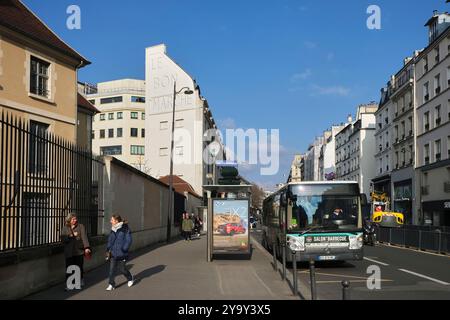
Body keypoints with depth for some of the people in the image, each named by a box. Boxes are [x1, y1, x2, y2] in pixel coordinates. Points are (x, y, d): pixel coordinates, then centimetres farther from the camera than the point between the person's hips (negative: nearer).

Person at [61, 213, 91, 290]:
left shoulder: (81, 226, 2)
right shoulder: (65, 228, 9)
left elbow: (84, 237, -10)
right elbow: (63, 239, -2)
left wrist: (86, 247, -21)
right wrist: (72, 235, -14)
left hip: (79, 251, -1)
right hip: (69, 252, 1)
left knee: (79, 267, 7)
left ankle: (81, 280, 29)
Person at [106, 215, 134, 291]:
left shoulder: (125, 229, -13)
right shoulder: (113, 229, 7)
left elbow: (129, 240, -13)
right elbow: (110, 240, 15)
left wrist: (123, 249, -17)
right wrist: (108, 249, 6)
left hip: (121, 254, -5)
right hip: (113, 253, 5)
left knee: (122, 268, 9)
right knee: (112, 269, 1)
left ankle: (130, 279, 34)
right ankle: (111, 284, 10)